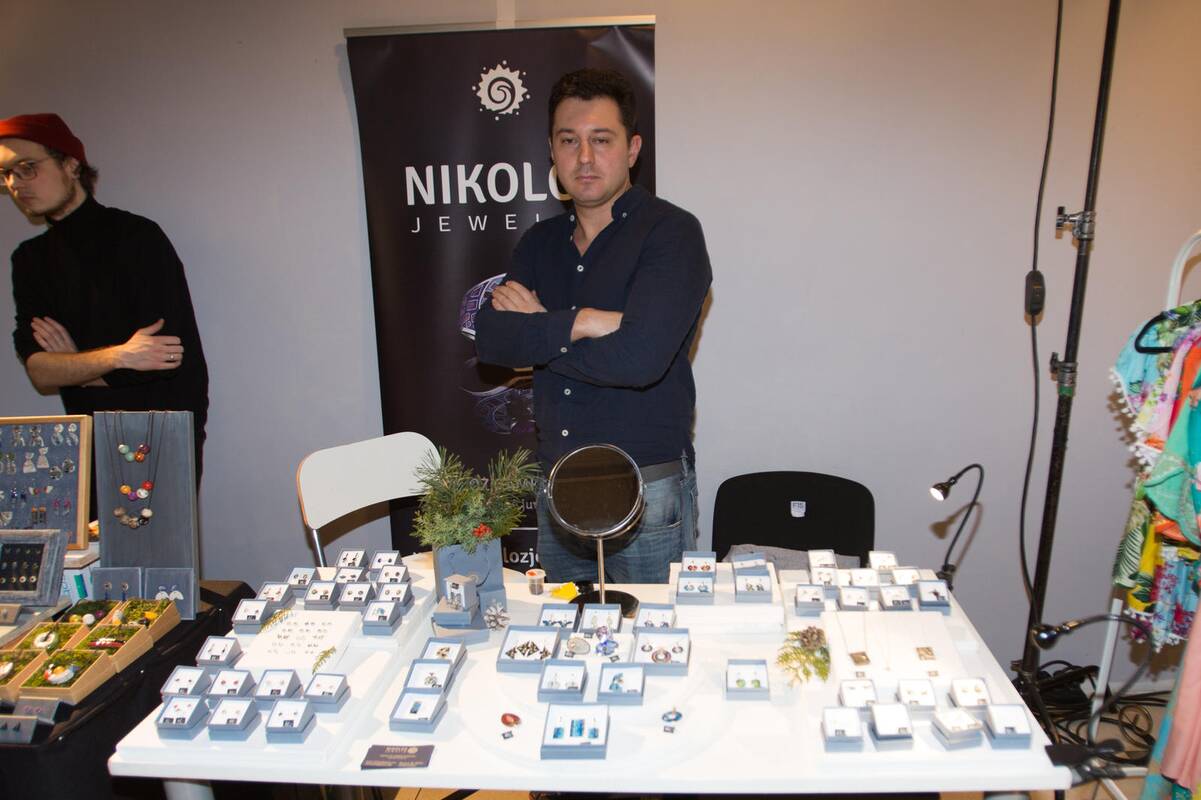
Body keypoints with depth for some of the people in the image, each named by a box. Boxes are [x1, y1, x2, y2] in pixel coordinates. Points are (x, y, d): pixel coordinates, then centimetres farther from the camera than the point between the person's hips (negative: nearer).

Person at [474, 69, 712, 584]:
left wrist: (536, 329, -13)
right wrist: (576, 324, -20)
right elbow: (488, 339, -6)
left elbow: (638, 358, -26)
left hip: (647, 499, -5)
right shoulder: (541, 242, 8)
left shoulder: (672, 233, -11)